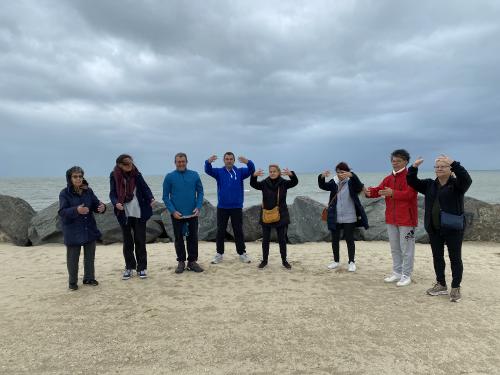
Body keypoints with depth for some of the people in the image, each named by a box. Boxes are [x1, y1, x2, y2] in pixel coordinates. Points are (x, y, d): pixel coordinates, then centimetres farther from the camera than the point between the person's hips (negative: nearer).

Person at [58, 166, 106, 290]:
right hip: (73, 232, -4)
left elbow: (96, 204, 4)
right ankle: (72, 281, 23)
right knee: (73, 258, 7)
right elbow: (62, 212, -17)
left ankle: (89, 278, 31)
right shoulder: (65, 193, -11)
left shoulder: (88, 191, 1)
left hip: (90, 229, 4)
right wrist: (76, 210, -35)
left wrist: (101, 207, -21)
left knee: (90, 256, 15)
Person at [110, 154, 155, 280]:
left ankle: (142, 268, 16)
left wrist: (151, 198, -20)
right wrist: (116, 203, -23)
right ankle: (129, 267, 24)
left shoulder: (136, 174, 0)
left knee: (140, 241, 5)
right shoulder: (114, 176, -2)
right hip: (124, 214, 0)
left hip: (139, 213, 0)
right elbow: (112, 193, -3)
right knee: (127, 242, 11)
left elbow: (145, 187, -2)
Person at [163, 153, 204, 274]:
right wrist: (173, 211, -12)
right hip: (177, 214, -1)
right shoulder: (169, 177, -2)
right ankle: (181, 262, 20)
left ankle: (192, 261, 18)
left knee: (193, 238, 7)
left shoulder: (194, 175, 2)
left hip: (192, 214, 1)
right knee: (179, 238, 8)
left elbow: (200, 192, 3)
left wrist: (198, 207, -10)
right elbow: (166, 196, -2)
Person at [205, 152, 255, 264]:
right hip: (222, 207, 0)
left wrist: (248, 162, -37)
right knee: (220, 231, 7)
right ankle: (219, 254, 17)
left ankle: (242, 253, 18)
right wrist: (208, 162, -38)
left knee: (238, 231, 7)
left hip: (237, 207, 0)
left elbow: (251, 170, -14)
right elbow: (208, 170, -15)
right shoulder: (219, 172, 2)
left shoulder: (240, 172, 2)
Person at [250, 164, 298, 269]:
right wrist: (254, 176, -35)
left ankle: (284, 260, 22)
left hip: (281, 216, -1)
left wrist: (291, 174, -39)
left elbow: (295, 182, -17)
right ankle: (264, 260, 22)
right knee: (265, 240, 9)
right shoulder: (264, 183, -2)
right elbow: (253, 184, -14)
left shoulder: (283, 183, -3)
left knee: (282, 239, 8)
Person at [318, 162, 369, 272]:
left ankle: (351, 262, 16)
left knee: (349, 240, 3)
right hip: (335, 217, 4)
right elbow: (322, 186, -7)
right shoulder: (334, 182, 4)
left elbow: (359, 186, -26)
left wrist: (352, 175, -44)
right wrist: (322, 177, -29)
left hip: (349, 218, -4)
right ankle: (336, 261, 27)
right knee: (335, 239, 12)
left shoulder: (351, 182, -6)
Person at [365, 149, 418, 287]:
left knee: (406, 248, 1)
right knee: (395, 248, 16)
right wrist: (370, 192, -21)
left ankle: (406, 275, 12)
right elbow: (379, 190, 1)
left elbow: (409, 194, -23)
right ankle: (397, 273, 27)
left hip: (406, 219, -7)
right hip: (391, 219, 7)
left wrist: (393, 193, -34)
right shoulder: (389, 178, 12)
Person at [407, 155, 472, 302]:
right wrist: (414, 167, -12)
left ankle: (456, 288, 14)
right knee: (437, 257, 13)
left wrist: (453, 163, -34)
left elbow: (467, 179, -26)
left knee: (455, 258, 4)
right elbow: (412, 182, 4)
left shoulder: (457, 184, -6)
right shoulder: (430, 185, 9)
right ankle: (441, 285, 26)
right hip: (434, 229, 5)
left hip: (453, 229, -5)